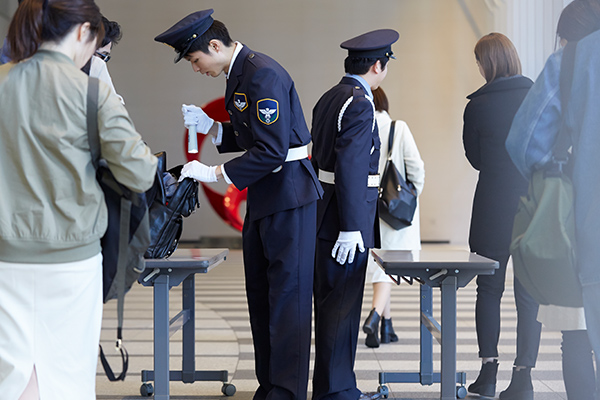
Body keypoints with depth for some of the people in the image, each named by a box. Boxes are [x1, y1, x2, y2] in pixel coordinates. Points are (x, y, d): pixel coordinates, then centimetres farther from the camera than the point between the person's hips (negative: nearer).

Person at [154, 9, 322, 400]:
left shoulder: (263, 75, -19)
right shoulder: (239, 74, 12)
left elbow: (272, 150, -24)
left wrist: (215, 173, -18)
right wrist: (211, 127, 5)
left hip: (289, 193, -10)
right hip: (263, 197, 10)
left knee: (287, 295, -6)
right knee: (260, 295, 13)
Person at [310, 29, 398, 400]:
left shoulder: (329, 98, 14)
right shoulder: (359, 104, -15)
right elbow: (349, 167, -22)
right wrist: (351, 228, -22)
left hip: (326, 214, 10)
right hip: (346, 218, -10)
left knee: (332, 303, 15)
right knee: (342, 306, -4)